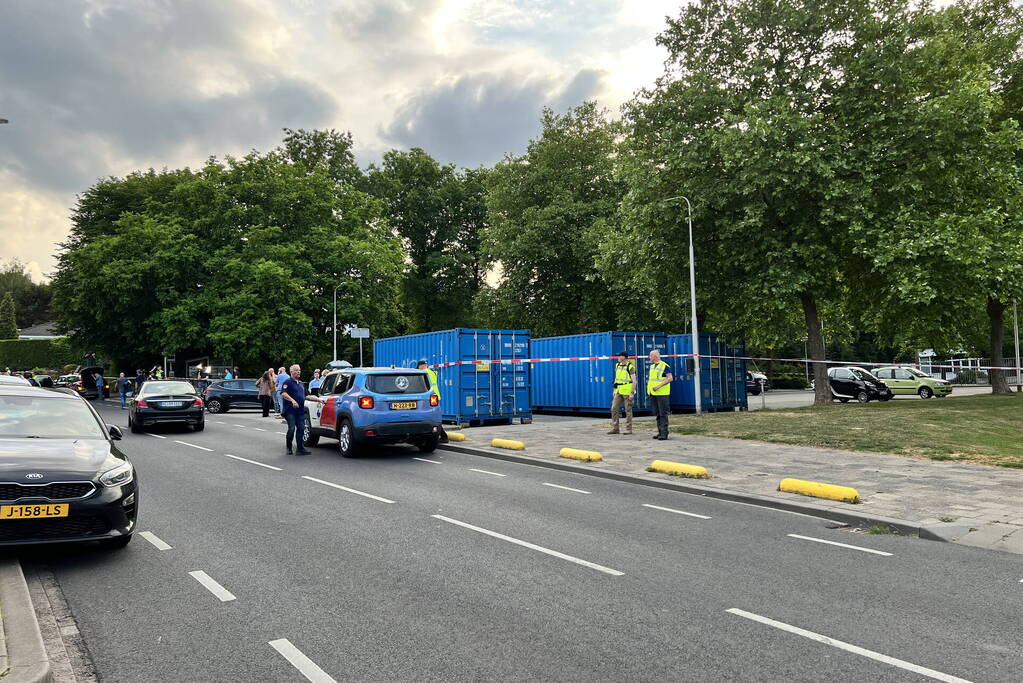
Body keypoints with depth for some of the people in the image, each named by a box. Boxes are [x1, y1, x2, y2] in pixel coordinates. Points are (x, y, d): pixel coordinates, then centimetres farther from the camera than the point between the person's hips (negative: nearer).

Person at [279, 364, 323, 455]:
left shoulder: (301, 384, 23)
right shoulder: (288, 382, -2)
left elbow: (305, 396, 29)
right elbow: (283, 394, -16)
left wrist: (317, 399, 23)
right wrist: (292, 400, -30)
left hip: (300, 411, 7)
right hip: (290, 410, -7)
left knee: (301, 429, 1)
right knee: (291, 429, -9)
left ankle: (300, 449, 3)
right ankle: (289, 448, 6)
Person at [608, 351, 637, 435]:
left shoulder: (630, 366, -10)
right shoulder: (617, 365, 11)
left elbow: (634, 381, -12)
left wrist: (632, 393, -18)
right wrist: (614, 390, 16)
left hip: (627, 391, -7)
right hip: (618, 391, 7)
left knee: (628, 411, 0)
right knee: (614, 409, 3)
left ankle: (628, 429, 8)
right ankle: (615, 428, 9)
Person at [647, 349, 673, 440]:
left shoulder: (664, 366, -8)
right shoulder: (652, 366, 16)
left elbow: (670, 378, -14)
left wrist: (659, 386, -20)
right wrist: (649, 386, 11)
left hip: (662, 393, -8)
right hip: (653, 393, 8)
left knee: (663, 414, -7)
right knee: (657, 414, 11)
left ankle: (664, 433, -5)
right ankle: (660, 432, 17)